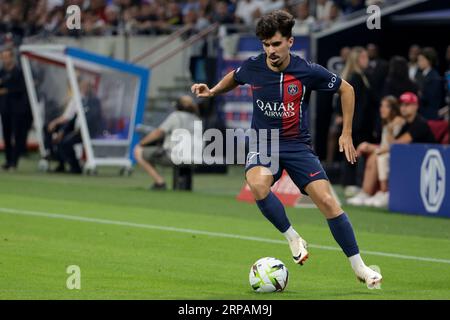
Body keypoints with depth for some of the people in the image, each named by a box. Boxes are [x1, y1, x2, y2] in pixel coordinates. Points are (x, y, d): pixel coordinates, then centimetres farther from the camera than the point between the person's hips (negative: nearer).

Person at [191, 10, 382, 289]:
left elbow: (346, 89, 3)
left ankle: (359, 268, 0)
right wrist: (212, 91, 3)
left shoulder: (308, 71, -13)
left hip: (298, 145, -1)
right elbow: (234, 78, 20)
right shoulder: (253, 68, -7)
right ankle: (293, 238, -12)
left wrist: (347, 134, 1)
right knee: (258, 185, -34)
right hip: (262, 143, 1)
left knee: (328, 201, -14)